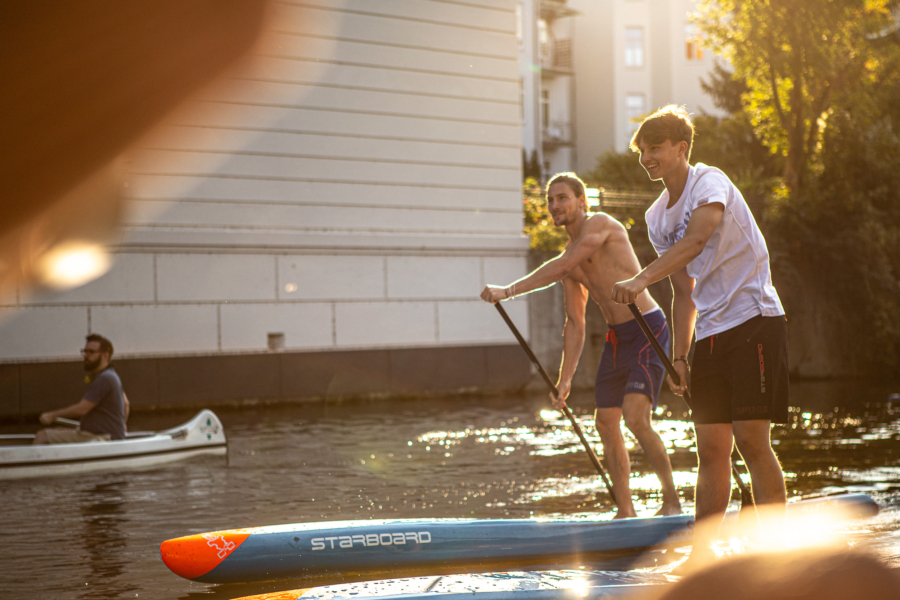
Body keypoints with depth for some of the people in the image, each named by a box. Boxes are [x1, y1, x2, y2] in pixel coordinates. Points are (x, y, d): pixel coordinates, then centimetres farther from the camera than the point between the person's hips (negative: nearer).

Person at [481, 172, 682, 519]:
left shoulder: (600, 224, -11)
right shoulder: (571, 258, 13)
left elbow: (558, 269, -21)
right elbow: (575, 324, 14)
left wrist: (508, 291, -18)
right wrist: (565, 380, 9)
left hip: (648, 332, -9)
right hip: (616, 338, 9)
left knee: (635, 417, -20)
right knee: (606, 423, 5)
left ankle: (672, 500, -6)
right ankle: (625, 511, 15)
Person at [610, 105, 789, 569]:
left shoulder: (709, 182, -9)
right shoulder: (657, 216, 14)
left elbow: (695, 240, -30)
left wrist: (641, 280, -38)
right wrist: (680, 356, 13)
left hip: (752, 318, -7)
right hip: (710, 334, 7)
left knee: (751, 438, -12)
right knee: (711, 448, 5)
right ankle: (702, 557, 8)